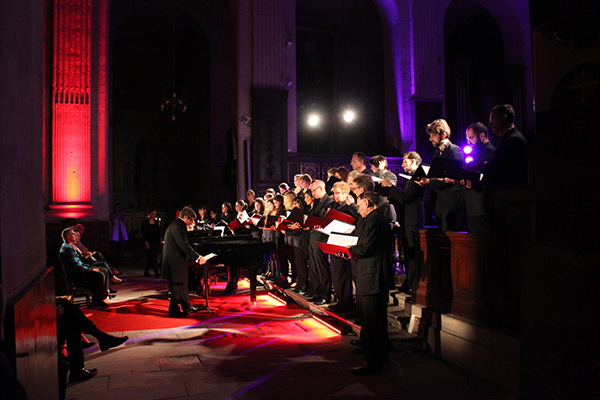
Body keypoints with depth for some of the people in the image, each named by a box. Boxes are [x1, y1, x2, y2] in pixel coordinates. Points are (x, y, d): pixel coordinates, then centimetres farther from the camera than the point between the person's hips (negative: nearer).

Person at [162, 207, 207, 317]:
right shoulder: (176, 226, -19)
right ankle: (174, 311, 9)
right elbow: (184, 245, -26)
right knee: (177, 284, -2)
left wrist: (196, 257, 14)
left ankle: (186, 307, 29)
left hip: (178, 259, 11)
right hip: (174, 260, -11)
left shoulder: (179, 225, 15)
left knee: (182, 283, 18)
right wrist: (198, 257, -26)